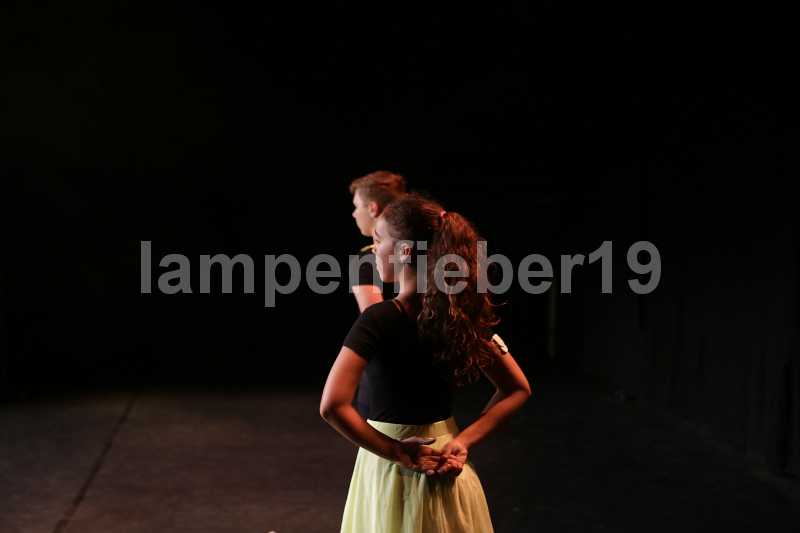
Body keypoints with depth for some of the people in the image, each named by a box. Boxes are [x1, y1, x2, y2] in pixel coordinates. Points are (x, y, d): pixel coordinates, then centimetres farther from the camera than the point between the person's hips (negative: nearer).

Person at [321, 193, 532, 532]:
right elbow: (518, 389, 3)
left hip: (395, 470, -5)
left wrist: (397, 452, -18)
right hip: (443, 472, 5)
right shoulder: (461, 313, -3)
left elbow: (333, 406, -28)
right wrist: (464, 441, -5)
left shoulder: (379, 319, -19)